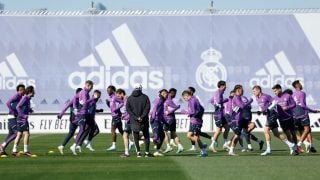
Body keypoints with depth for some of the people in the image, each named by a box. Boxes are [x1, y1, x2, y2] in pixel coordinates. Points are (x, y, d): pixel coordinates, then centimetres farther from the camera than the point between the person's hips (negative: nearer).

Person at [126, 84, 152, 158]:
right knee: (146, 136, 8)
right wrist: (142, 117, -12)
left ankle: (138, 152, 2)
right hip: (144, 121, -1)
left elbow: (128, 109, -5)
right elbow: (147, 108, -10)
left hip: (134, 121, 1)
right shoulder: (145, 97, -1)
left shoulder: (129, 98, 4)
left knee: (136, 137, 9)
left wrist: (135, 117, -10)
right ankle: (147, 152, 1)